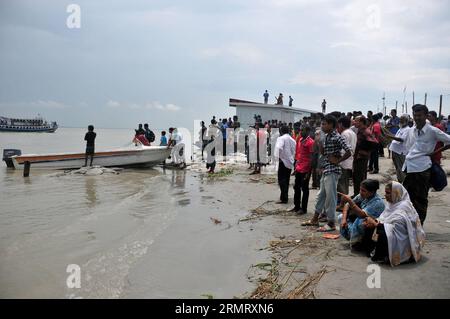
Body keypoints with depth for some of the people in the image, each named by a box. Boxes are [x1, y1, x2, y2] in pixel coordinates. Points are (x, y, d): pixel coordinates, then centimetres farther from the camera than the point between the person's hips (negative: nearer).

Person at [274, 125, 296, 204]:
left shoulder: (281, 138, -8)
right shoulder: (292, 140, 13)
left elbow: (279, 147, -25)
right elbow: (295, 150, 11)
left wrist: (279, 156, -15)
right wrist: (292, 157, 15)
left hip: (283, 161, -7)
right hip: (290, 162, 7)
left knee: (281, 180, -5)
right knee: (286, 180, 15)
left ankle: (284, 198, -9)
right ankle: (284, 196, 22)